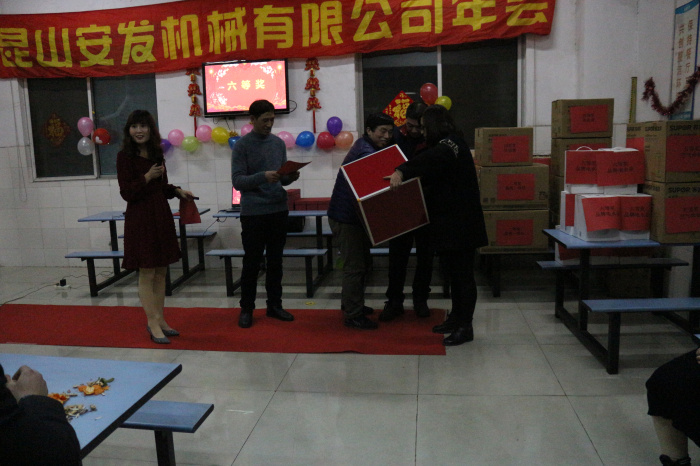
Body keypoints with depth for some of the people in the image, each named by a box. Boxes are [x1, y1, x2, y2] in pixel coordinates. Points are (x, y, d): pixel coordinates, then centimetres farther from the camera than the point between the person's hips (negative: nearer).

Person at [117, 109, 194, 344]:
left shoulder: (156, 153, 10)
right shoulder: (125, 156, -8)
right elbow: (126, 192, -12)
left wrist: (177, 191, 4)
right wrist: (147, 177, -22)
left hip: (161, 215, 7)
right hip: (140, 218, -6)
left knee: (161, 272, 11)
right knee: (146, 273, -2)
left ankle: (160, 320, 21)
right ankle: (153, 323, 8)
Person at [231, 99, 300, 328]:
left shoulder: (279, 143, 9)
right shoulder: (242, 145, -5)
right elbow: (237, 180, -11)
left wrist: (291, 177, -8)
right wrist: (263, 177, -25)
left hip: (279, 210, 5)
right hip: (253, 213, -5)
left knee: (275, 261, 12)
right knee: (252, 262, 3)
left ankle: (274, 305, 23)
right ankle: (246, 309, 15)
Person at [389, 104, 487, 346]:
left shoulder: (450, 145, -16)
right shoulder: (447, 145, 17)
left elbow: (430, 159, -39)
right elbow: (431, 175, 22)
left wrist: (402, 171, -52)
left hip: (460, 224, -10)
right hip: (448, 222, 10)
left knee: (462, 274, -3)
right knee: (453, 272, 17)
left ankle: (465, 327, 5)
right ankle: (456, 318, 29)